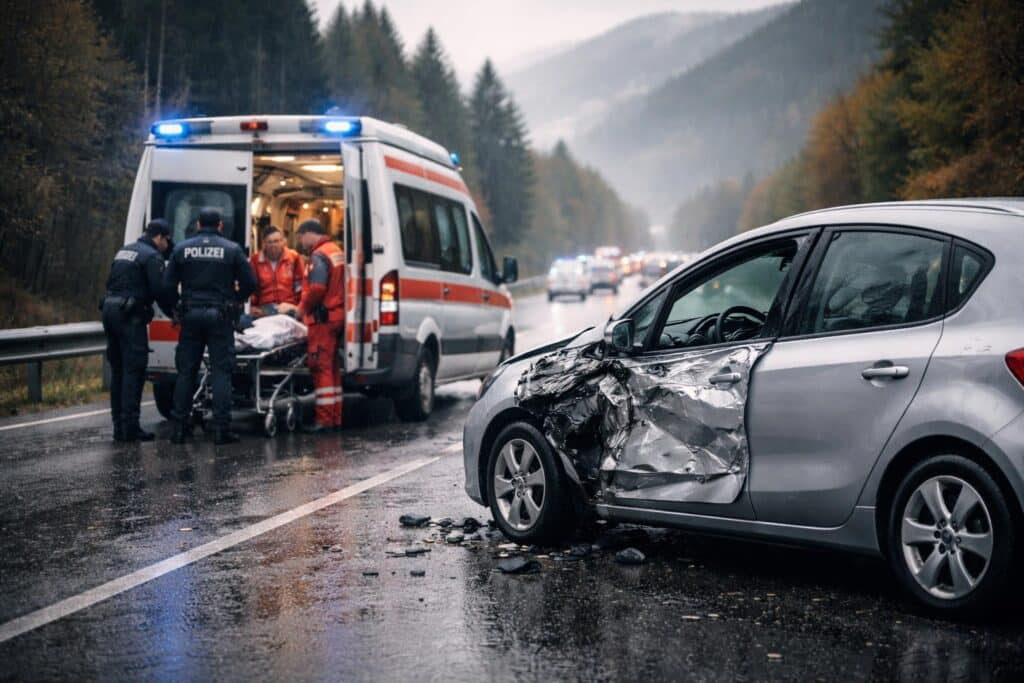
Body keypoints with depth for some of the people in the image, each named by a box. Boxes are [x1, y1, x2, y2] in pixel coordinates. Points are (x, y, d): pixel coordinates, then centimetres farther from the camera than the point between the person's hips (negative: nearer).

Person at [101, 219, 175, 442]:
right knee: (134, 370, -7)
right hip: (130, 316, -9)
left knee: (118, 371, 12)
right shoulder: (152, 256, -7)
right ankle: (130, 427, -11)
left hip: (110, 309, 9)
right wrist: (173, 312, 1)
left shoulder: (123, 251, 20)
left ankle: (119, 425, 14)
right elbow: (160, 290, -13)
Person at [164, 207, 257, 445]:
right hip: (220, 316, -2)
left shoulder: (182, 249, 4)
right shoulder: (232, 249, -1)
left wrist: (175, 309, 17)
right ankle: (222, 429, -6)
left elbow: (168, 284, 3)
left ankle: (180, 428, 9)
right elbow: (250, 283, -2)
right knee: (221, 372, -1)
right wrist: (236, 300, 16)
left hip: (190, 315, 2)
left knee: (185, 372, 8)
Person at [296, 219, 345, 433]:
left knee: (321, 367, -6)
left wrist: (303, 307, -7)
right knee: (332, 367, 14)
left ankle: (324, 420, -6)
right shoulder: (336, 251, 17)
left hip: (322, 318, -10)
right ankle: (335, 418, 18)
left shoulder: (319, 255, -13)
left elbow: (316, 288, -24)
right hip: (337, 316, 10)